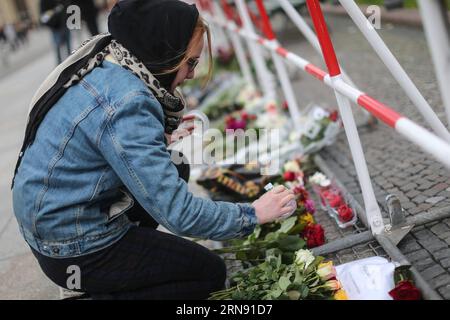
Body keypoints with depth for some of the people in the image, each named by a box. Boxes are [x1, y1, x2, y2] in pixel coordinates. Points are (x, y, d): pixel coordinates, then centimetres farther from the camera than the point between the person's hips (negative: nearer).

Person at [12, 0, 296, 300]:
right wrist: (253, 214, -14)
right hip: (73, 251, -9)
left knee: (175, 170, 18)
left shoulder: (104, 63, -2)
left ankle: (124, 258, 16)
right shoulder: (125, 105, -29)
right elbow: (178, 213, -27)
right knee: (211, 272, 2)